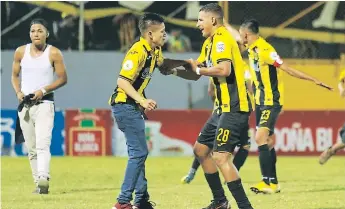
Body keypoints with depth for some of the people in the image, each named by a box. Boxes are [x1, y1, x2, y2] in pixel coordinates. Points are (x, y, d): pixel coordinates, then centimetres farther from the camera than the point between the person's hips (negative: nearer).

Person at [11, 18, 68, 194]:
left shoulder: (54, 53, -3)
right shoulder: (21, 52, 7)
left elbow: (63, 79, 0)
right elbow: (15, 75, 16)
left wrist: (43, 90, -13)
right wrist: (18, 92, -3)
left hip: (44, 103, -4)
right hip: (25, 104, 4)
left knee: (43, 144, -20)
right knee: (31, 148, 6)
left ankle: (43, 179, -33)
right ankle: (38, 183, 12)